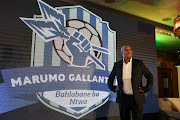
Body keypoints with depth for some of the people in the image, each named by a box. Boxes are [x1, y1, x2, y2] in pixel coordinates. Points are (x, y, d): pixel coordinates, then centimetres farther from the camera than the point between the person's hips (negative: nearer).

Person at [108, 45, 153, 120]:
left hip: (137, 98, -1)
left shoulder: (139, 63, -2)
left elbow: (150, 76, 5)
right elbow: (110, 78, 16)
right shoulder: (117, 64, 3)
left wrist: (145, 89, -4)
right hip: (123, 98, 2)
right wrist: (113, 88, 4)